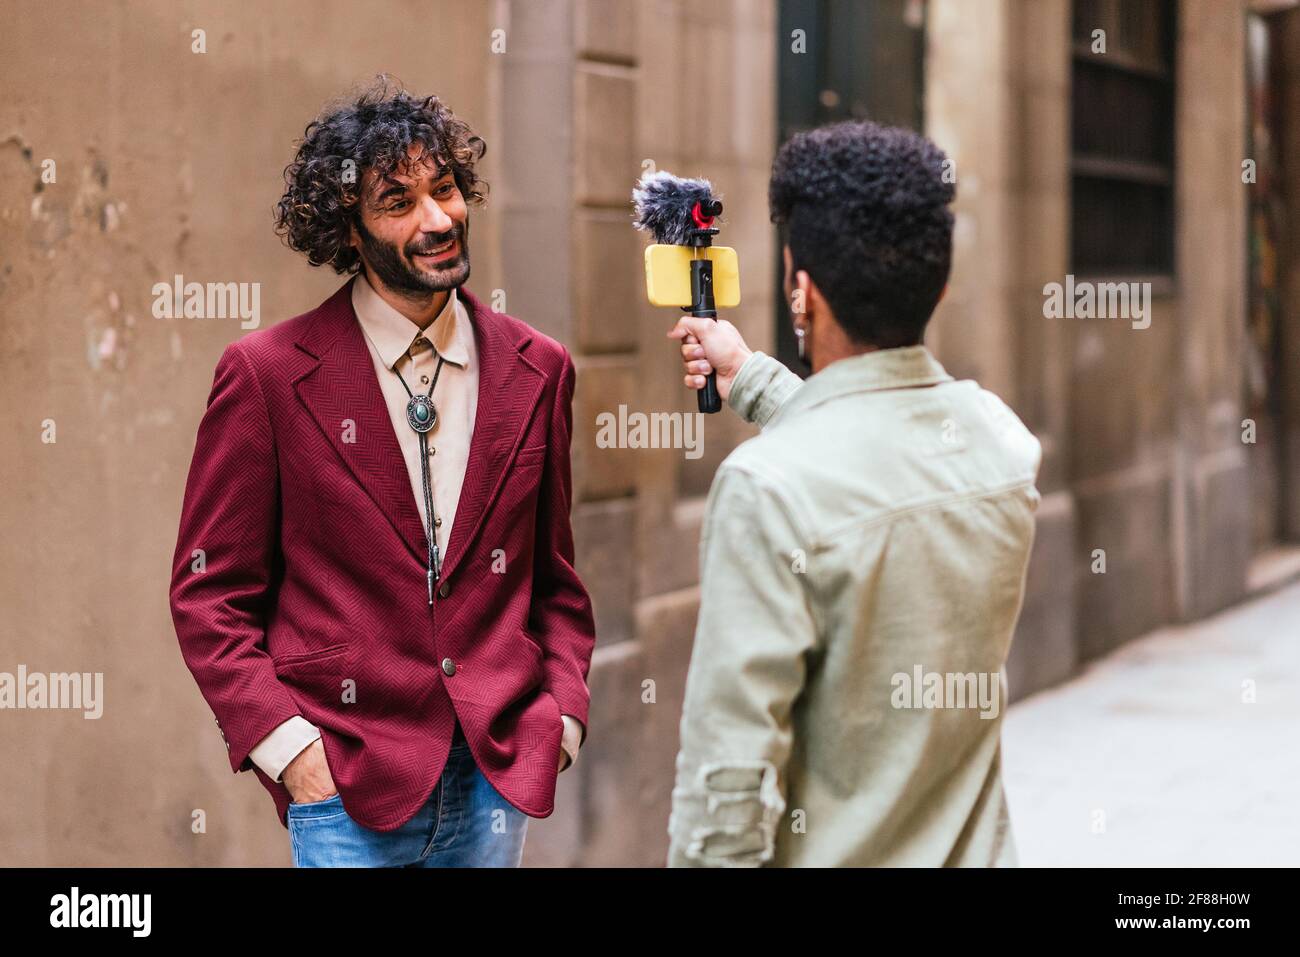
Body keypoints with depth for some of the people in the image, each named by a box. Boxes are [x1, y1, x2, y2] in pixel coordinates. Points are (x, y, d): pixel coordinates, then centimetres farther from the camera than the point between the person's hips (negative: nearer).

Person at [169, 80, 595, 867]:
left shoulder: (536, 370, 7)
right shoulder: (267, 375, -4)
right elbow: (209, 593, -2)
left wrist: (560, 715, 2)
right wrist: (284, 744, -10)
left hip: (496, 783, 3)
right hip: (345, 787, -3)